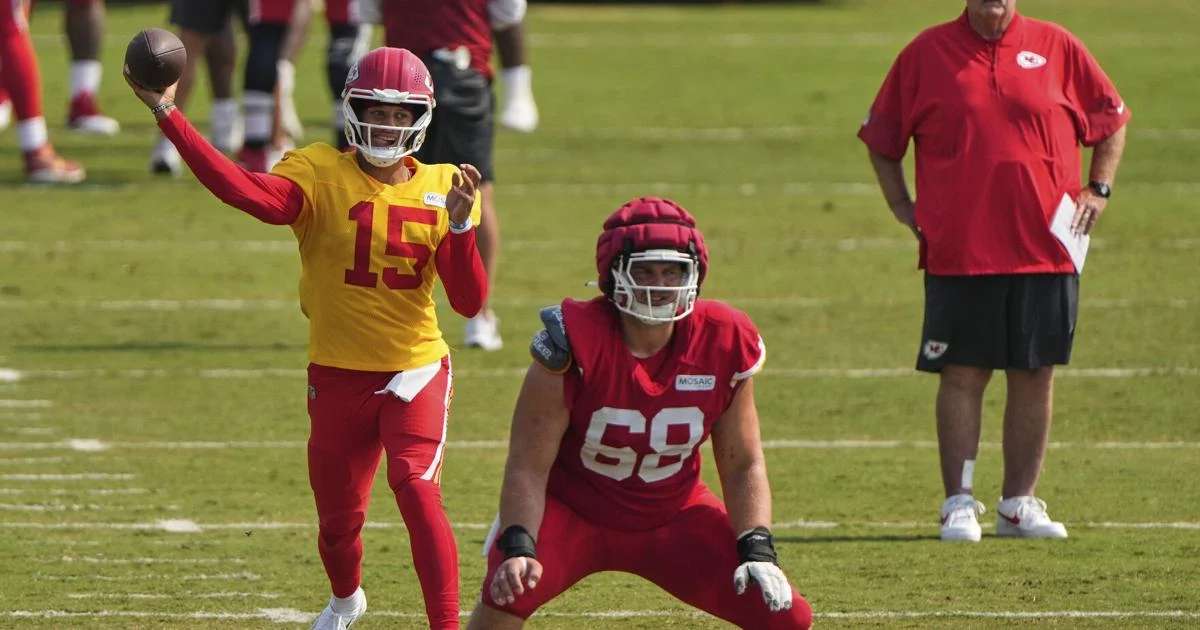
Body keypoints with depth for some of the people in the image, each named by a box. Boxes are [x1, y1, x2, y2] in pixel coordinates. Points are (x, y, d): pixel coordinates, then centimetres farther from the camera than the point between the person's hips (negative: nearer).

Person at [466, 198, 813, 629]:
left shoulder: (723, 345, -12)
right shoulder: (574, 344, -23)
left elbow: (743, 465, -1)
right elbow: (529, 466, -19)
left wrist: (757, 552, -14)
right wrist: (519, 548, -33)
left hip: (671, 514, 4)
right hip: (572, 509, -4)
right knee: (508, 591, -32)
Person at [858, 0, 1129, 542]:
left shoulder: (1057, 49, 6)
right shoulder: (926, 54, 4)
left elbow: (1111, 119, 17)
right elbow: (880, 137, 13)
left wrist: (1098, 189, 6)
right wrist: (902, 207, 4)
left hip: (1045, 248, 1)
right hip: (956, 250, -1)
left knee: (1035, 376, 3)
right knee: (962, 375, -2)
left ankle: (1019, 503, 11)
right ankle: (959, 504, 4)